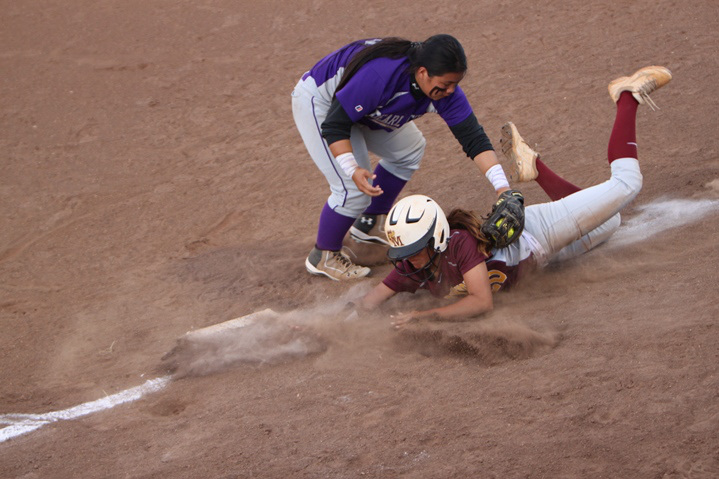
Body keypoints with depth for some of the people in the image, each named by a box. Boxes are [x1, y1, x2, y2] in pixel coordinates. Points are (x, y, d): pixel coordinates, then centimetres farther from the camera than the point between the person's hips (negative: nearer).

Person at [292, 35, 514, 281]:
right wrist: (353, 170, -45)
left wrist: (502, 187, -28)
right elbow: (334, 125, -33)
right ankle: (323, 257, 6)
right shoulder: (379, 75, -41)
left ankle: (369, 224, 27)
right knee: (353, 189, -16)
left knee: (409, 150, 13)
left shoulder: (444, 89, -20)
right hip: (318, 102, -8)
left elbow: (474, 139, -18)